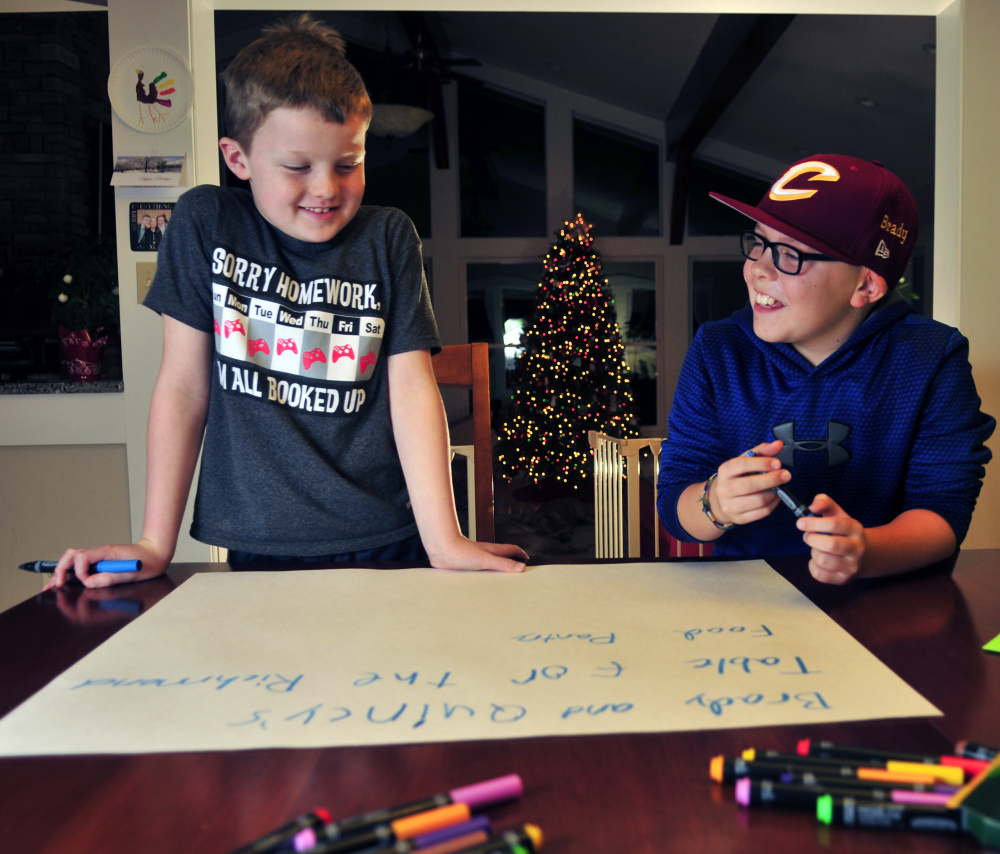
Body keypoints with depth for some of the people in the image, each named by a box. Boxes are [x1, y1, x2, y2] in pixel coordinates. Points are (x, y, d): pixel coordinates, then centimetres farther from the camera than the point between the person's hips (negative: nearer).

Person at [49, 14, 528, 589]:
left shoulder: (388, 239, -3)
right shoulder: (205, 223, -3)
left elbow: (413, 389, -8)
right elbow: (184, 384, -2)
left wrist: (443, 540, -18)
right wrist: (156, 544, -3)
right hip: (258, 547, 1)